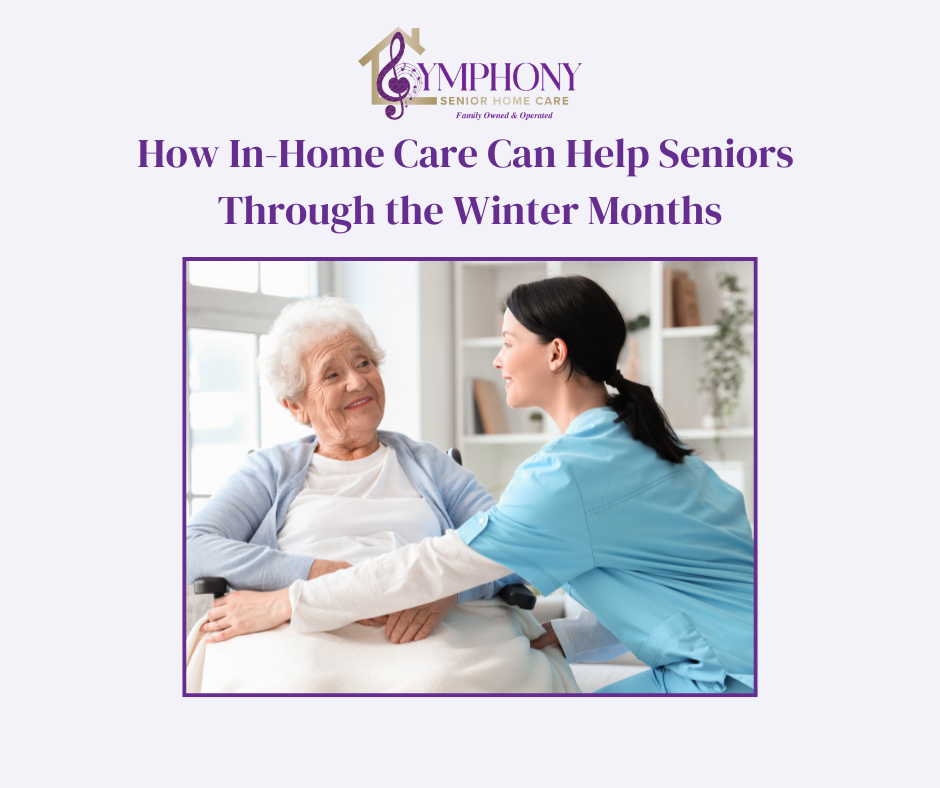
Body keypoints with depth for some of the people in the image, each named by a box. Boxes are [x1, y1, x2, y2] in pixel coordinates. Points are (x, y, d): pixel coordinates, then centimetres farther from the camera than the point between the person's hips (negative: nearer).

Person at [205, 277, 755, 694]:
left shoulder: (574, 472, -20)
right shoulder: (630, 436, 10)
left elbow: (432, 565, -17)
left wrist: (284, 604, -8)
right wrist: (564, 638, 7)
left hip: (734, 674, -9)